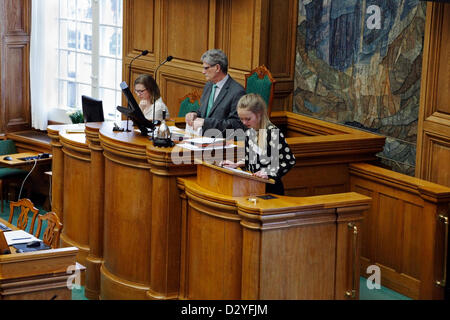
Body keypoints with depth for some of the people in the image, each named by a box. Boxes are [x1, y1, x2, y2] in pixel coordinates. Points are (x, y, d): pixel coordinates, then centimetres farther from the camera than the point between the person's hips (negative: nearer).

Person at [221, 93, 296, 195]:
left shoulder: (273, 133, -13)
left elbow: (290, 161, -12)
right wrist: (237, 164, 11)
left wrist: (269, 172, -18)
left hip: (271, 188, -7)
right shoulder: (249, 132, 11)